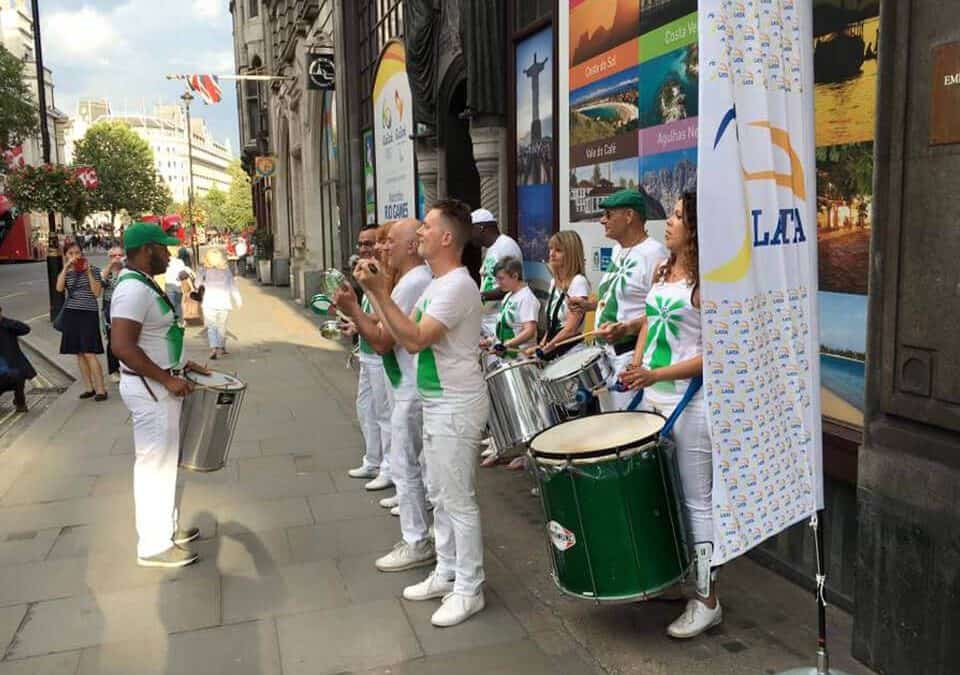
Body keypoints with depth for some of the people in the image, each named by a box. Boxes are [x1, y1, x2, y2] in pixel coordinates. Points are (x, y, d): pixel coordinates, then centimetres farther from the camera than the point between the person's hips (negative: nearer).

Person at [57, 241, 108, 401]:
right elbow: (59, 288, -9)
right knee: (79, 354, 5)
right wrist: (66, 267, -11)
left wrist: (88, 272, -10)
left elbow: (97, 293, -6)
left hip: (89, 313, -4)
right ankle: (89, 388, 13)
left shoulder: (93, 270, 2)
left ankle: (101, 389, -8)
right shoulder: (65, 273, 11)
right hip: (71, 314, 4)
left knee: (89, 353, -11)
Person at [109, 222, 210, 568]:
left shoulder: (145, 285, 11)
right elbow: (122, 346, -29)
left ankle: (167, 527, 34)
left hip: (160, 385, 10)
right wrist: (167, 379, -24)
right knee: (155, 464, 0)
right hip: (150, 390, -10)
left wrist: (181, 364, 16)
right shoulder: (133, 289, -21)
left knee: (165, 461, 20)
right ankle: (154, 546, 13)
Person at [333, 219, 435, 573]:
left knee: (405, 467, 0)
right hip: (419, 385, 10)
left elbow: (382, 341, -21)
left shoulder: (410, 284, -22)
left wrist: (352, 309, -14)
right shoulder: (424, 278, 11)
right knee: (418, 463, 21)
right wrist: (357, 310, 9)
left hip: (412, 391, -10)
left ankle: (417, 543, 10)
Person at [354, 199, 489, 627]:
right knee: (440, 496, 19)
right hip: (436, 404, 11)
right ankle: (447, 573, 34)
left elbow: (414, 340, -27)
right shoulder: (436, 284, 12)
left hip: (456, 408, -10)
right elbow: (401, 333, 13)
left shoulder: (457, 286, -20)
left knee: (459, 500, 0)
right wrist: (373, 293, 8)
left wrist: (379, 292, -26)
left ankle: (469, 591, 13)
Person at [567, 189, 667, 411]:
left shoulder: (652, 253, -16)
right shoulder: (618, 250, 13)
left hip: (632, 355, -9)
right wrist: (590, 304, 13)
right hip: (607, 352, 9)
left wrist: (626, 328, -31)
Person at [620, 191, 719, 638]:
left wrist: (655, 375, -23)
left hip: (689, 404, -8)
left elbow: (712, 353, -17)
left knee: (695, 501, 1)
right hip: (653, 398, 8)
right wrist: (635, 371, 6)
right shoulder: (662, 272, 12)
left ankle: (706, 601, 14)